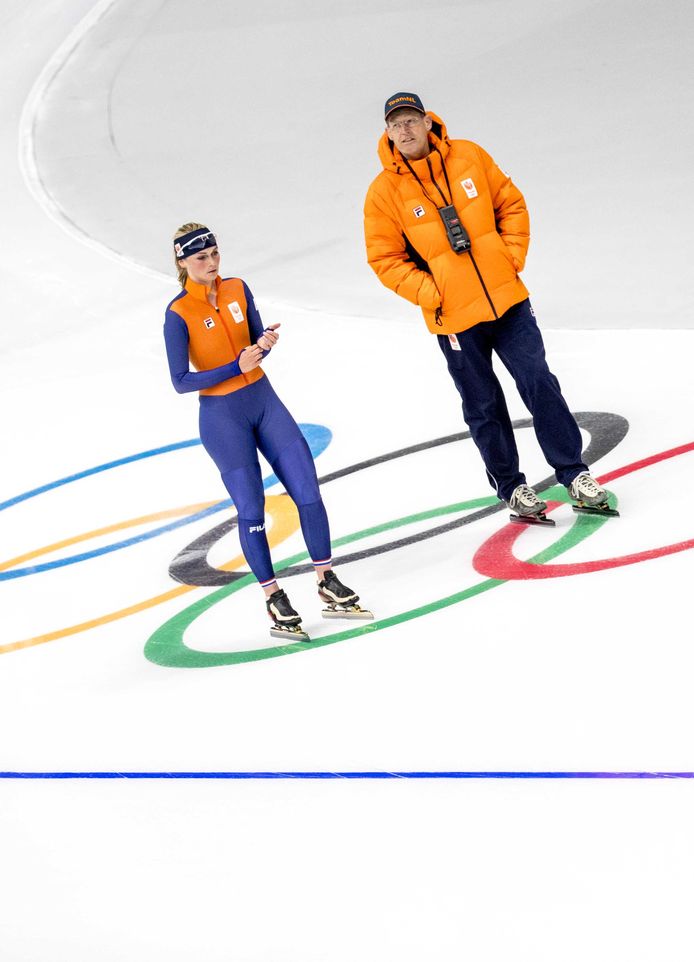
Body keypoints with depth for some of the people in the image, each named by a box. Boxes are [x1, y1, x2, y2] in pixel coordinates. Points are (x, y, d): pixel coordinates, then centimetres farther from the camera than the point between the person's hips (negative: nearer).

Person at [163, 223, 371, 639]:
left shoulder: (238, 289, 1)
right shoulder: (178, 314, -15)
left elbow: (254, 341, 10)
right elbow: (181, 381, -15)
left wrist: (265, 343, -14)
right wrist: (236, 367, -23)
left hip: (264, 400, 5)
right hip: (222, 416, -5)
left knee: (308, 490, 2)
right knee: (251, 509, 0)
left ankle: (329, 585, 13)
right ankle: (275, 602, 10)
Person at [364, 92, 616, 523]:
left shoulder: (468, 156, -1)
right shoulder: (385, 192, -7)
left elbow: (511, 204, 8)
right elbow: (385, 257, -3)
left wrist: (513, 256, -2)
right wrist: (428, 292, -12)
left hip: (507, 298, 1)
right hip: (454, 317, -1)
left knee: (539, 383, 0)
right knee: (484, 407, 6)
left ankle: (574, 474, 11)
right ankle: (511, 486, 22)